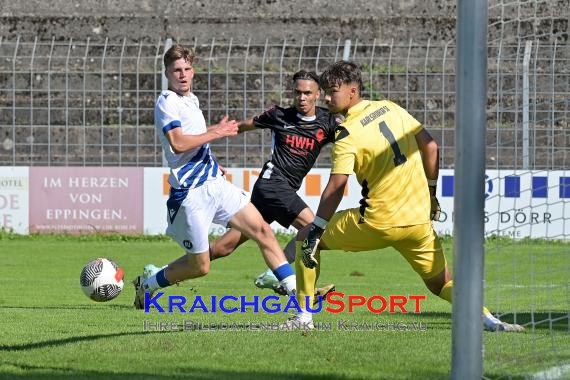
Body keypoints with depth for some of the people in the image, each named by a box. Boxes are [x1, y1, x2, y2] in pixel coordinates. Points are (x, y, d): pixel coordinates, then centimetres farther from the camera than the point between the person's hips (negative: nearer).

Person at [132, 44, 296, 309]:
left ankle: (296, 290, 4)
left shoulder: (190, 100, 15)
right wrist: (216, 132, -16)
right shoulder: (167, 102, -12)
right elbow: (178, 143, -25)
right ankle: (147, 284, 21)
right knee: (199, 266, -1)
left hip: (215, 184, 8)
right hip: (191, 192, -8)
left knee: (262, 230, 1)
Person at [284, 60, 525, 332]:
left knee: (306, 236, 10)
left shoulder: (347, 135, -11)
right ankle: (489, 320, -6)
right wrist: (431, 193, 21)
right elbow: (431, 147, 10)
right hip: (420, 218, 6)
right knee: (442, 283, 17)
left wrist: (314, 231, -15)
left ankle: (303, 316, 8)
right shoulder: (390, 108, 7)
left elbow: (335, 189, -18)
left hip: (379, 223, -6)